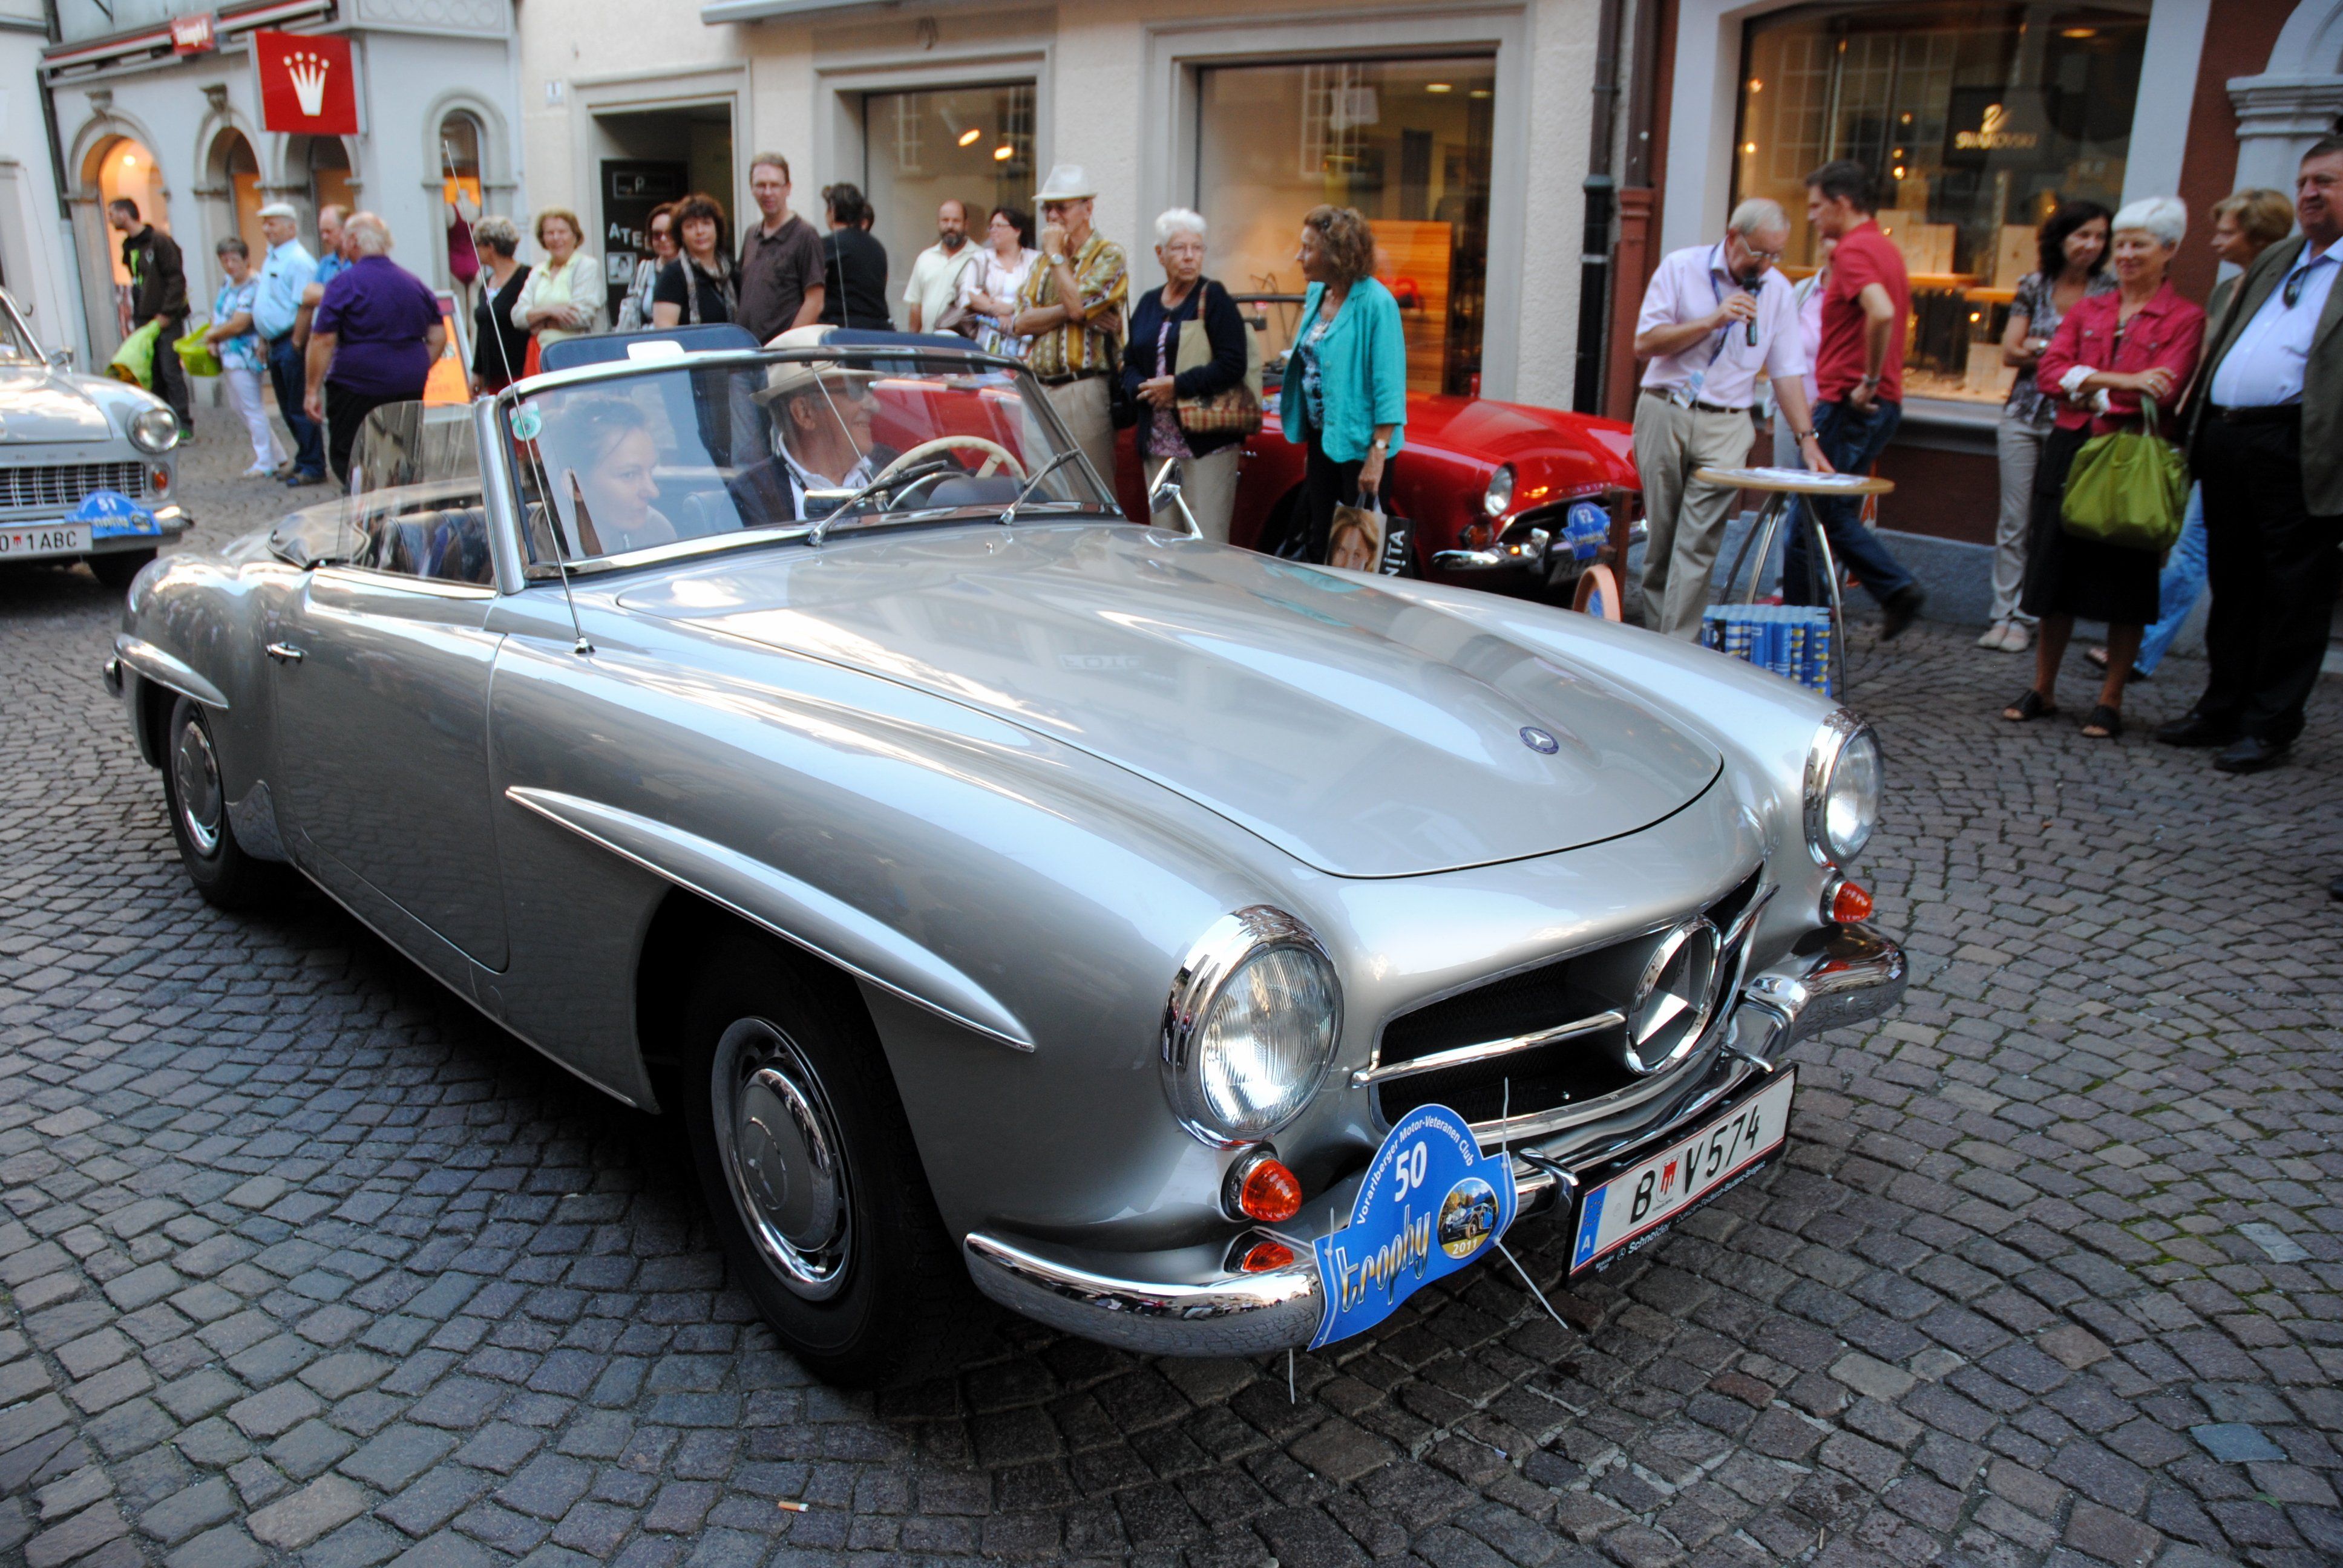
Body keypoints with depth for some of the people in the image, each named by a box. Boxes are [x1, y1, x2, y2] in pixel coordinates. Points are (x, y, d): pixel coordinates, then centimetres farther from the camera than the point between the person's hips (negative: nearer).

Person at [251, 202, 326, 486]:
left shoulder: (298, 261, -13)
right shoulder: (270, 259, 17)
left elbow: (304, 307, -19)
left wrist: (297, 345, -22)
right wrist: (264, 341, 20)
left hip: (292, 344, -10)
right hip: (276, 344, 10)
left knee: (300, 408, -6)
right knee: (288, 409, 13)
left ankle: (312, 468, -1)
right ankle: (303, 463, 21)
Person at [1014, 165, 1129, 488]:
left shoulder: (1108, 256, 0)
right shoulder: (1042, 262, 20)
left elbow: (1077, 304, -17)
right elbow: (1020, 322, 7)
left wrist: (1056, 255, -4)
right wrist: (1072, 312, -8)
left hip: (1083, 387, -6)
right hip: (1037, 388, 7)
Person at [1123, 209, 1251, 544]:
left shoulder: (1214, 298, -2)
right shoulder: (1148, 303, 15)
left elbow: (1232, 365, -12)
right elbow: (1129, 364, 18)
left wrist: (1177, 386, -14)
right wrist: (1142, 389, -5)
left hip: (1207, 442, -6)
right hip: (1157, 443, 6)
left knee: (1207, 543, -7)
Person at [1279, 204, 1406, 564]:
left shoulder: (1375, 302, -17)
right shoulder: (1316, 294, 8)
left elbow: (1389, 385, -18)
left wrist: (1378, 456, -21)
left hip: (1360, 443, -8)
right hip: (1321, 438, 8)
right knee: (1317, 545, 14)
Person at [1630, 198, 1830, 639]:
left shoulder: (1778, 290, 7)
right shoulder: (1680, 268, 0)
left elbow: (1787, 371, 6)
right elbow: (1645, 343, -6)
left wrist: (1806, 438, -3)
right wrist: (1712, 321, -14)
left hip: (1725, 425, 1)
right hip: (1664, 415, -1)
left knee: (1699, 541, -10)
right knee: (1662, 535, 4)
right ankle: (1656, 627, 16)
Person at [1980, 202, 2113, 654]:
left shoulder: (2108, 292, 3)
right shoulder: (2034, 286, 7)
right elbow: (2010, 352, 2)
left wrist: (2039, 348, -11)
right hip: (2024, 414, 2)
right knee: (2014, 519, 1)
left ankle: (2026, 617, 3)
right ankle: (2005, 612, 6)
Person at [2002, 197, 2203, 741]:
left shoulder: (2184, 319, 0)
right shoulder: (2088, 309, 13)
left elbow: (2163, 391, -13)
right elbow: (2050, 370, -1)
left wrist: (2087, 381, -11)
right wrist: (2123, 381, -12)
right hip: (2070, 451, 4)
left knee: (2125, 583, 2)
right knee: (2057, 571, 7)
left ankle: (2110, 702, 10)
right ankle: (2042, 690, 17)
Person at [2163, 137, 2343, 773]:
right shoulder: (2272, 262, 22)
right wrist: (2194, 429, 15)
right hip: (2227, 437, 7)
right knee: (2232, 586, 14)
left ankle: (2270, 726, 7)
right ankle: (2222, 710, 23)